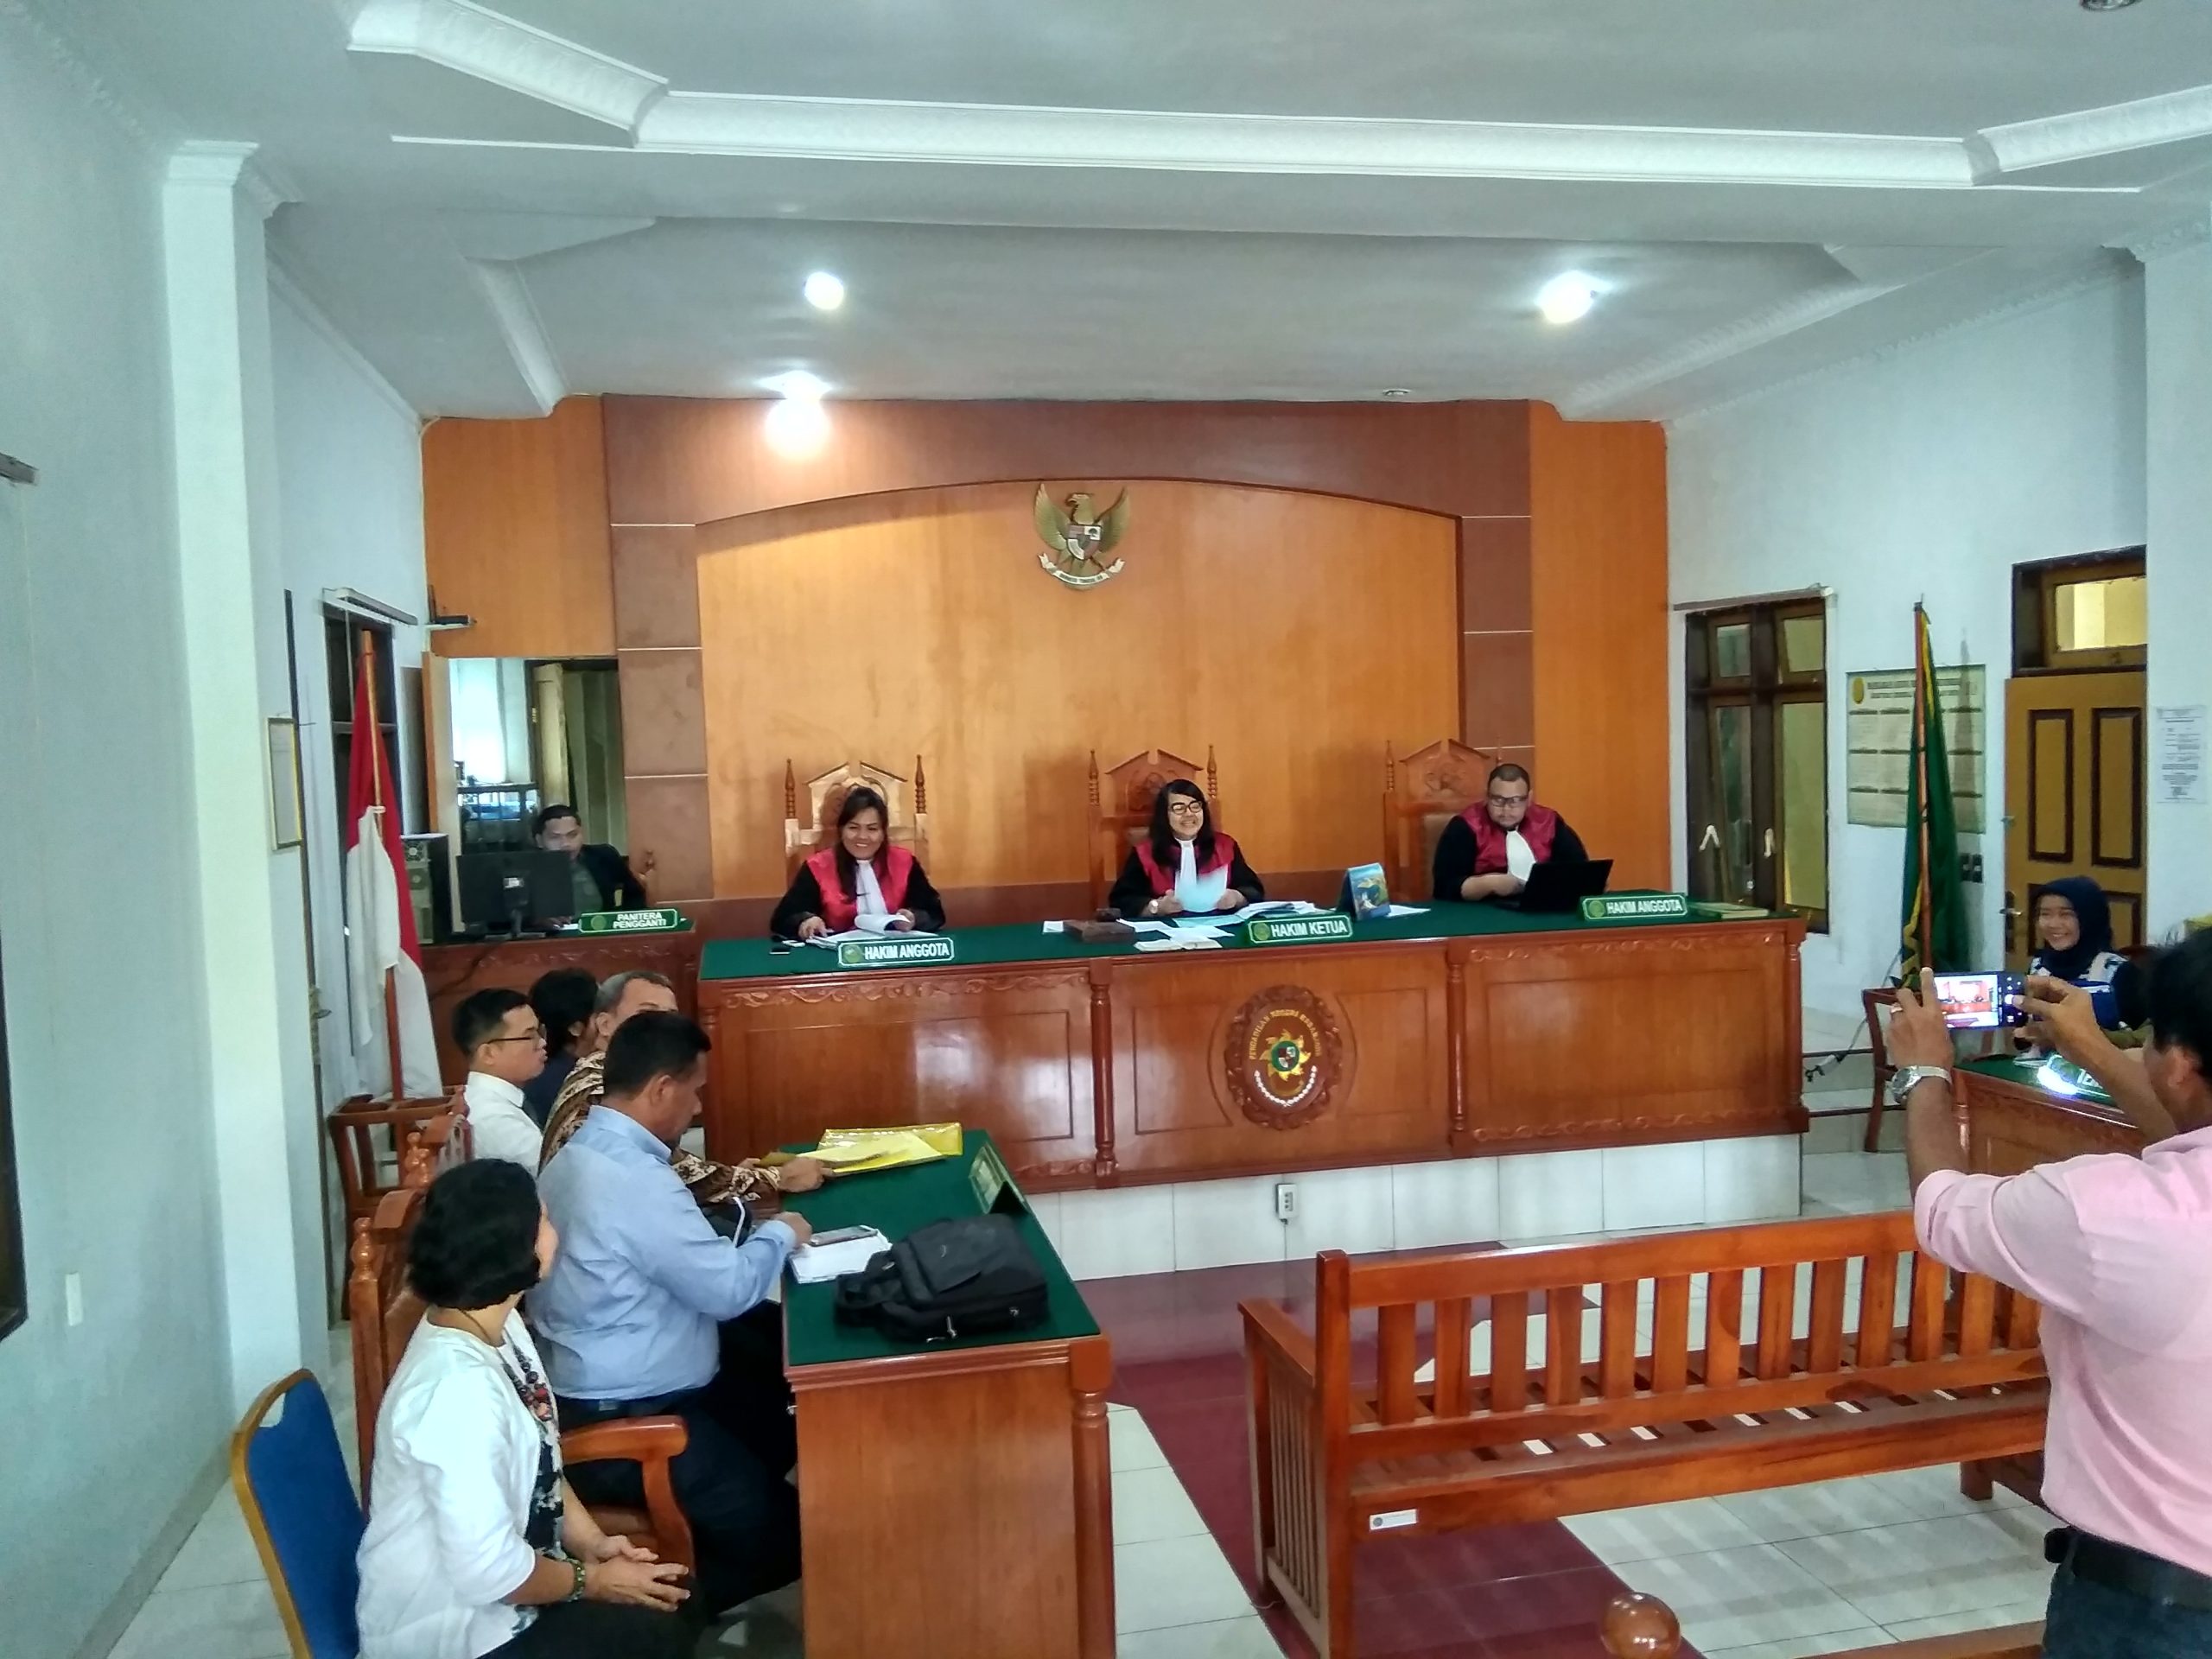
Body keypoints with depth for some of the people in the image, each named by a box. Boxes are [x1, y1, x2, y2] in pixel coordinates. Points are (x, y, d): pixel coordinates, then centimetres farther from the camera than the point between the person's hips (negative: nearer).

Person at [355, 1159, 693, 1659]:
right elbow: (489, 1573, -30)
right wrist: (591, 1581, -13)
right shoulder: (459, 1390, -33)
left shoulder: (497, 1326, -3)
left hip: (494, 1593, 9)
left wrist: (591, 1541, -3)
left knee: (676, 1600, 8)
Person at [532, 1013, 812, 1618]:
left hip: (615, 1386, 10)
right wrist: (780, 1233, -2)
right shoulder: (633, 1179, -26)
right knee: (785, 1536, -9)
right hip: (623, 1417, -10)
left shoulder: (583, 1152, 7)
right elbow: (728, 1288, -20)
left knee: (793, 1418, 12)